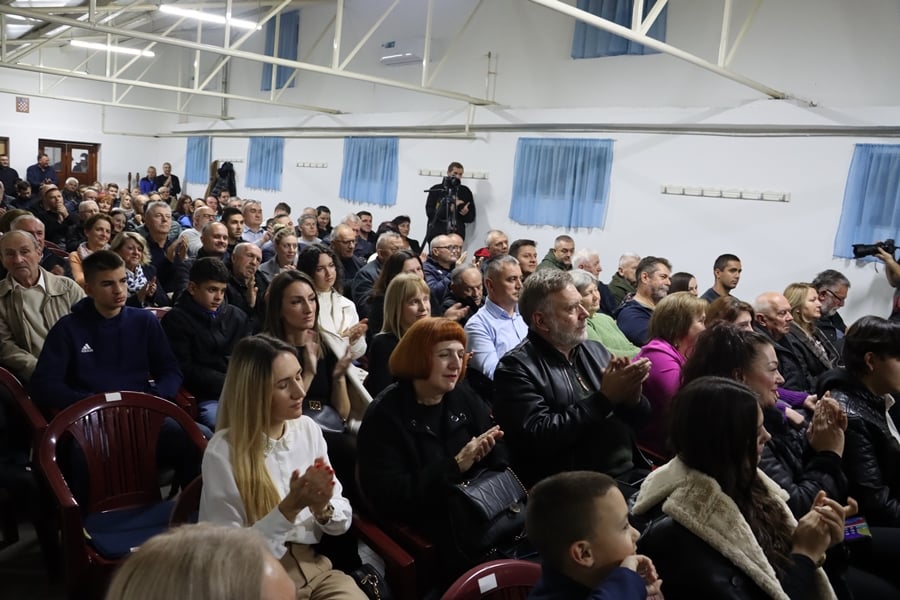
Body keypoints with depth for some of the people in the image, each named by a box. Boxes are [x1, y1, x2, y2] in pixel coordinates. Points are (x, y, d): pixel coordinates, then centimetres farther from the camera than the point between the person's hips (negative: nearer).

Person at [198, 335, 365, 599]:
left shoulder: (308, 429, -1)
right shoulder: (223, 452, -14)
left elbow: (344, 519, 4)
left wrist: (322, 508, -17)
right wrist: (290, 508, -22)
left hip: (314, 566, 4)